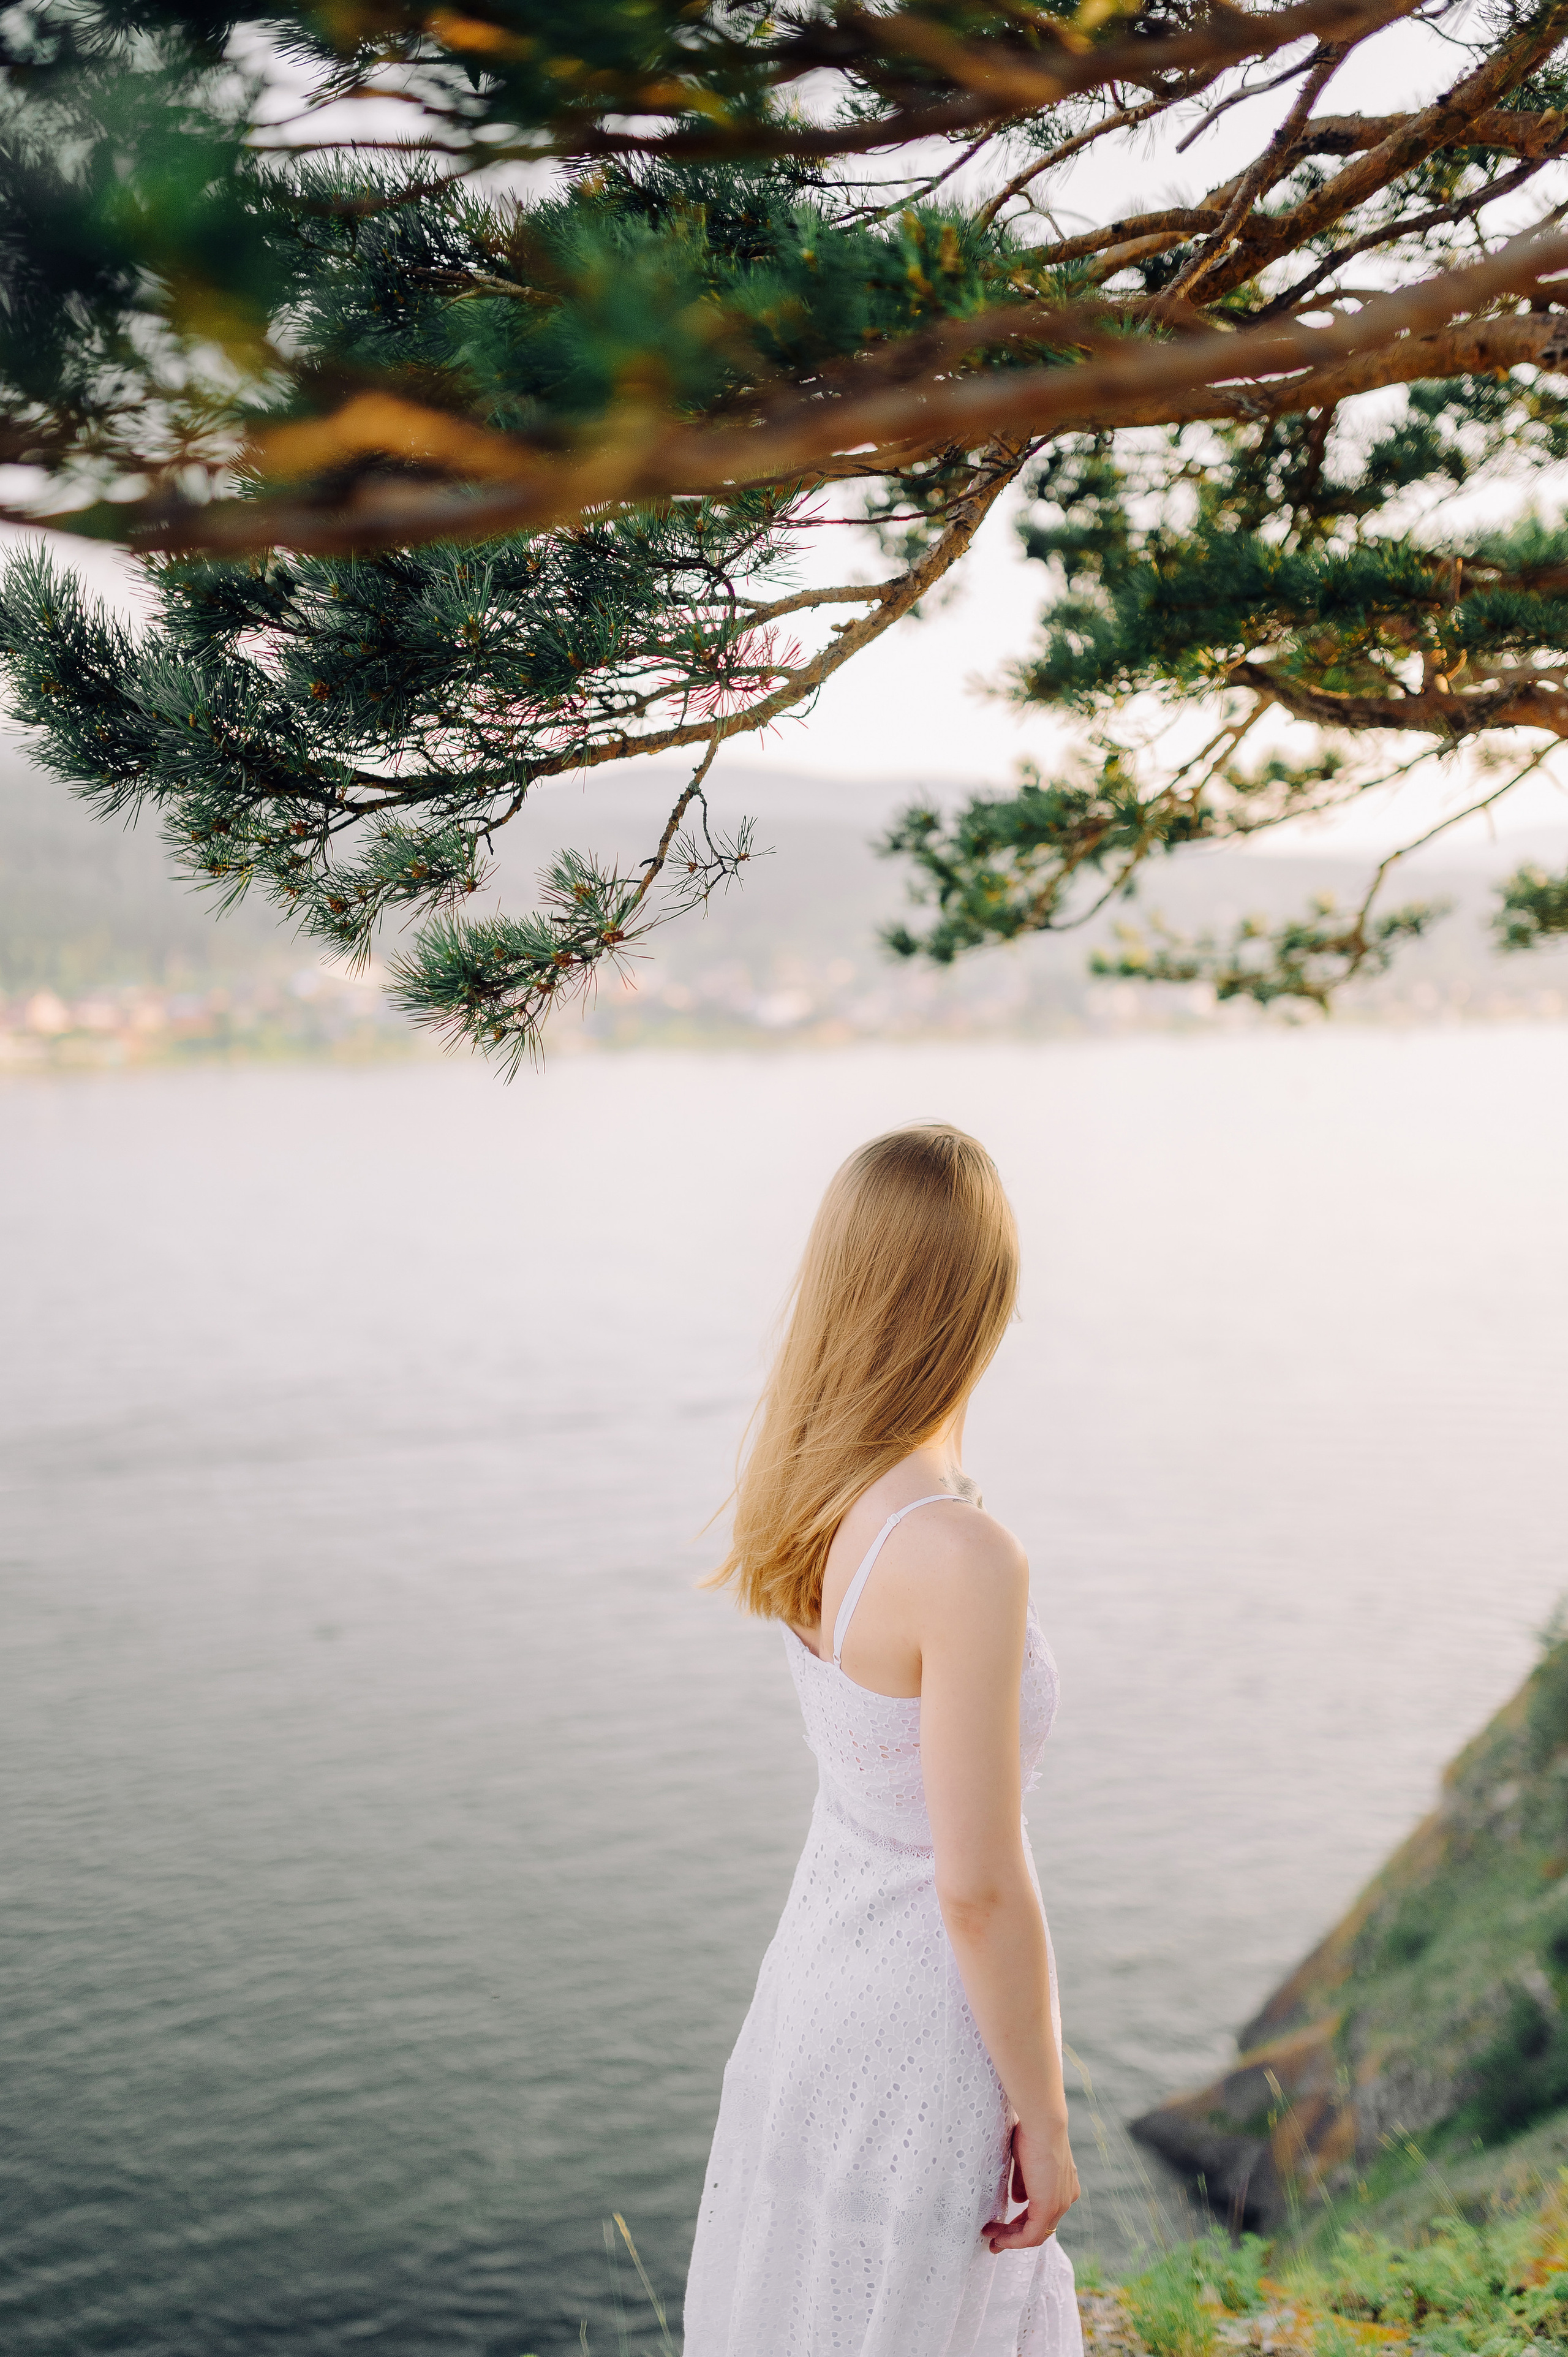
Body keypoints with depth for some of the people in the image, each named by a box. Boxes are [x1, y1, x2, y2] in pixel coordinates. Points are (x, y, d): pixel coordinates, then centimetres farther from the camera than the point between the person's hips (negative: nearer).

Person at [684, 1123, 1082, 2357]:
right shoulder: (963, 1557, -31)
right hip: (926, 2037, -8)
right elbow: (980, 1887, -23)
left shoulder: (810, 1489, -9)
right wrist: (1044, 2120, -14)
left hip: (820, 1966, 8)